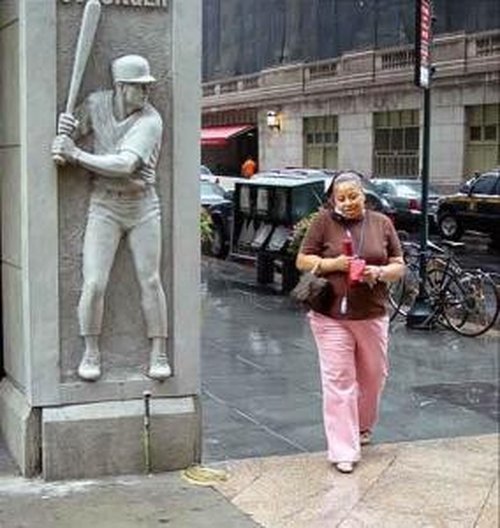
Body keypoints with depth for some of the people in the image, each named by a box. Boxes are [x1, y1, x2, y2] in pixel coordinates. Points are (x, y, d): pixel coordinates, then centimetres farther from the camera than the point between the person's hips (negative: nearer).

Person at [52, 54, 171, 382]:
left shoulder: (150, 121, -15)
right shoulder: (96, 104, -2)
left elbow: (124, 165, -25)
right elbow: (68, 132, 8)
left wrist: (78, 156, -23)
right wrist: (62, 141, -17)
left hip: (143, 207, -1)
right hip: (105, 208, 2)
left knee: (150, 282, 2)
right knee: (94, 284, -5)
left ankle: (159, 355, 14)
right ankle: (91, 353, 13)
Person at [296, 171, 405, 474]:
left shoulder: (382, 223, 5)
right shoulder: (324, 222, -2)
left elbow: (400, 266, 7)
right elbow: (303, 261, 1)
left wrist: (379, 272, -14)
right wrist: (333, 264, -15)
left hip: (372, 315, 3)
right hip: (332, 316, -3)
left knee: (374, 376, 16)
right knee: (338, 382, -4)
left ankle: (363, 426, 43)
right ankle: (344, 452, 2)